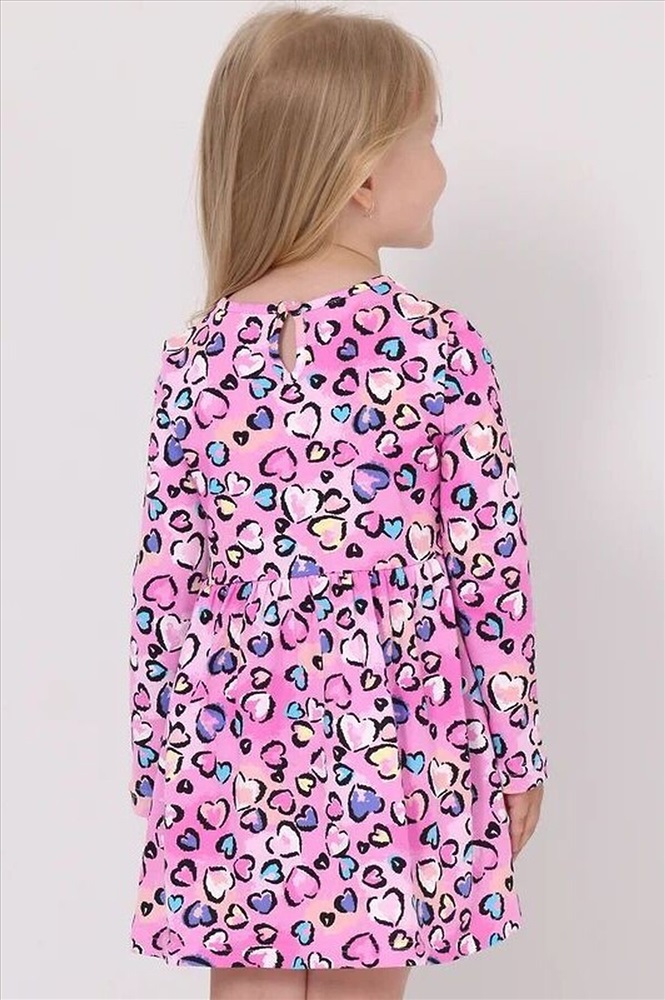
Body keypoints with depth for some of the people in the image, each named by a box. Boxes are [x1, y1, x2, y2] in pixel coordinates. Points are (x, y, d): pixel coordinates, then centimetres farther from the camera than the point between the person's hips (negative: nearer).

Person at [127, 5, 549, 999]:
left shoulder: (196, 359, -5)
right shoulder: (440, 347, -11)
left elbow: (166, 580, -2)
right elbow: (490, 569, -8)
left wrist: (158, 760, 9)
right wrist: (515, 750, 4)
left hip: (233, 751, 2)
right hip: (389, 760, -2)